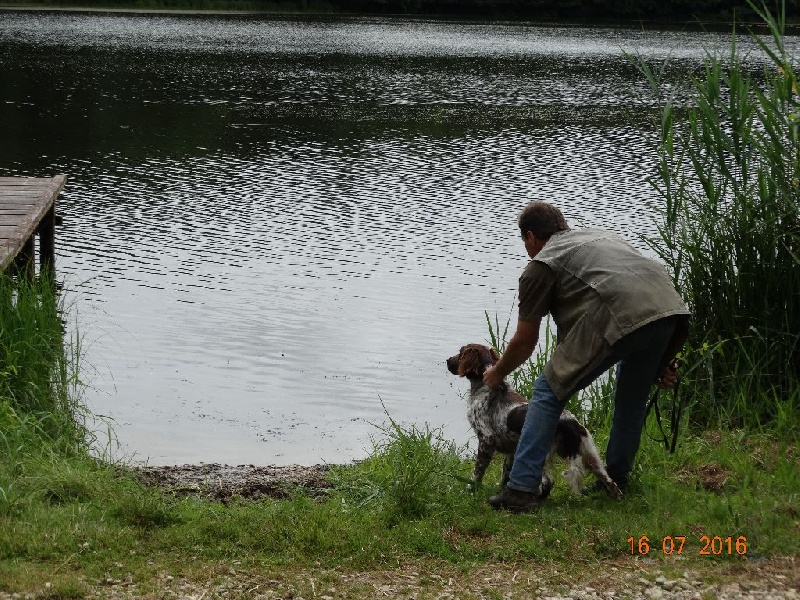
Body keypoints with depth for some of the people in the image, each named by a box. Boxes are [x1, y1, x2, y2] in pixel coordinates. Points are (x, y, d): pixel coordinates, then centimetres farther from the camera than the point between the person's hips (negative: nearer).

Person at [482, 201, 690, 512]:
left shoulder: (540, 266, 17)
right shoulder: (602, 236, 36)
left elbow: (524, 343, 22)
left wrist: (497, 374, 41)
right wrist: (662, 358, 33)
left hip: (619, 318, -6)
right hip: (672, 309, 6)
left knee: (548, 392, 9)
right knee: (633, 398, 29)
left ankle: (522, 490, 4)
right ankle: (616, 484, 36)